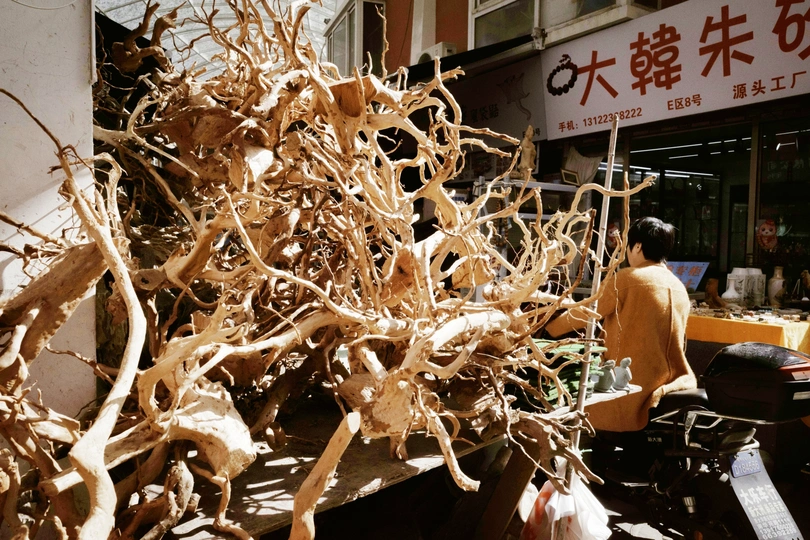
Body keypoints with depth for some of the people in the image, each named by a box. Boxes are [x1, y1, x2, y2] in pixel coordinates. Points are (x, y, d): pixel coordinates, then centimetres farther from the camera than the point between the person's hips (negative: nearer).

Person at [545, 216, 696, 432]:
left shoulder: (625, 279, -10)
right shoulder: (680, 288, 10)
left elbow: (583, 315, -5)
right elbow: (678, 343, 17)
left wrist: (546, 326, 9)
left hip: (634, 389, -7)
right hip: (674, 385, 7)